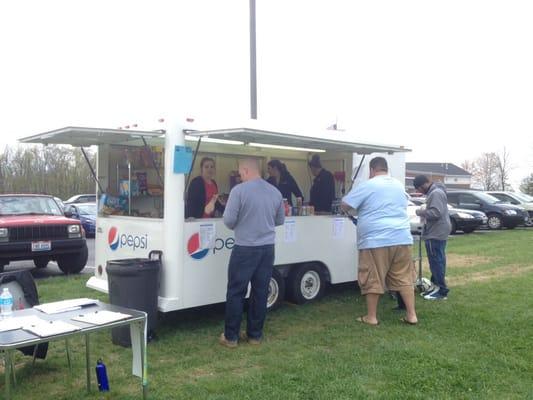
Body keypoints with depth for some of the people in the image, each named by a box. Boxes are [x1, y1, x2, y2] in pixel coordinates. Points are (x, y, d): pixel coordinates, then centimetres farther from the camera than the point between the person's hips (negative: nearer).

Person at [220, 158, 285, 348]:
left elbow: (229, 220, -12)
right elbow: (280, 220, 15)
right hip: (267, 248, 5)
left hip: (245, 248, -5)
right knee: (260, 293, 11)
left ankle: (230, 337, 12)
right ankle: (255, 334, 20)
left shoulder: (239, 190, -11)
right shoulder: (275, 192, 6)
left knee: (236, 293, 5)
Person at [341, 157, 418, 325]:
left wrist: (361, 206, 18)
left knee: (373, 280, 3)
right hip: (401, 239, 6)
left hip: (375, 241, -6)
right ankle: (411, 314, 12)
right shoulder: (399, 185, 15)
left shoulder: (367, 185, -5)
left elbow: (345, 205, -4)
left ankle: (371, 317, 10)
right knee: (404, 278, 11)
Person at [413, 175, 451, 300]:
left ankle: (442, 291, -4)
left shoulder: (436, 193, -17)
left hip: (436, 234, -11)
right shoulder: (433, 192, 16)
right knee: (436, 261, 15)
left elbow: (436, 213, -26)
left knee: (436, 261, -7)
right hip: (436, 233, 11)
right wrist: (423, 213, 12)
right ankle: (436, 286, 23)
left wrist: (421, 212, -14)